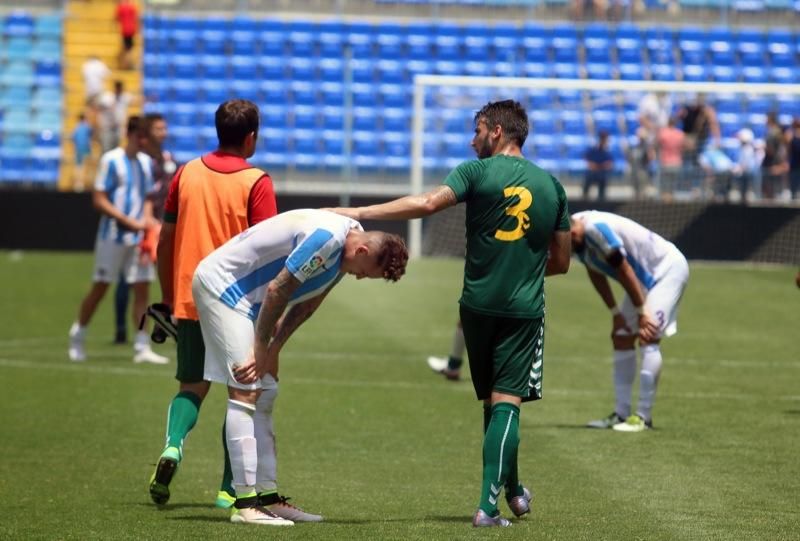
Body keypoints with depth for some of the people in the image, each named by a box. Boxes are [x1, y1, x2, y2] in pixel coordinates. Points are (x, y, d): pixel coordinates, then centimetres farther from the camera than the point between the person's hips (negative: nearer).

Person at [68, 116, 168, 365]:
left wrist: (147, 218, -2)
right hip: (113, 236, -5)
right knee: (100, 288, 2)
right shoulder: (111, 160, -9)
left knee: (142, 288, -1)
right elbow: (99, 200, -12)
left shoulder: (146, 162, 10)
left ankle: (142, 347, -1)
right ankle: (78, 335, 20)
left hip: (138, 238, 5)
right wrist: (129, 221, -18)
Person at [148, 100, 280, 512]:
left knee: (193, 385, 14)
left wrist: (166, 298, 18)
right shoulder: (256, 183, -8)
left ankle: (173, 445, -15)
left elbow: (165, 240, 9)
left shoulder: (187, 174, 4)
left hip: (189, 302, 3)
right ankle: (230, 489, 9)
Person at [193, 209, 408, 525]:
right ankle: (245, 504, -18)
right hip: (220, 282, -10)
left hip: (246, 295, 10)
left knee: (265, 394, 9)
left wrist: (271, 351, -4)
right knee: (246, 390, -15)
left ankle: (267, 498, 11)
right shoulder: (326, 238, -28)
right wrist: (262, 350, -14)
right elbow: (277, 290, -24)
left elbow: (306, 304, 5)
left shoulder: (346, 246, 3)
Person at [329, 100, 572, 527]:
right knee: (506, 403, -3)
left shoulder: (478, 172, -4)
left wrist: (360, 213, -21)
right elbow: (561, 262, 12)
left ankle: (511, 490, 30)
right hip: (524, 310, 0)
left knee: (493, 400, 16)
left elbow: (428, 203, -20)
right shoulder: (551, 185, 7)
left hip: (479, 304, 0)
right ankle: (489, 505, -14)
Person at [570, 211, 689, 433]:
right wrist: (615, 312, 8)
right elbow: (596, 273, 10)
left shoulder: (596, 228, -33)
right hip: (646, 277, 10)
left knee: (648, 338, -19)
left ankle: (643, 416, -18)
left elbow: (624, 271, -27)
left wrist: (641, 313, -19)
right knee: (621, 338, 9)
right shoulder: (579, 236, -5)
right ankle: (622, 413, 14)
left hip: (668, 268, -10)